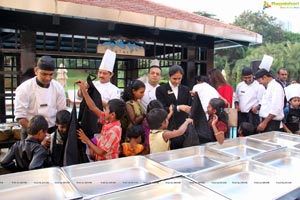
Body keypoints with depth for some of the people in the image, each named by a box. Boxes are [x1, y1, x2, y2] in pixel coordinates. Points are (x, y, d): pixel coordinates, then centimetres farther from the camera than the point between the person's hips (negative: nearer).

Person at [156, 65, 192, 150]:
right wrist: (178, 107, -21)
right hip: (168, 128, -3)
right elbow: (162, 109, -9)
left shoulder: (186, 89, 11)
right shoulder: (161, 89, -1)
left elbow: (190, 106, 10)